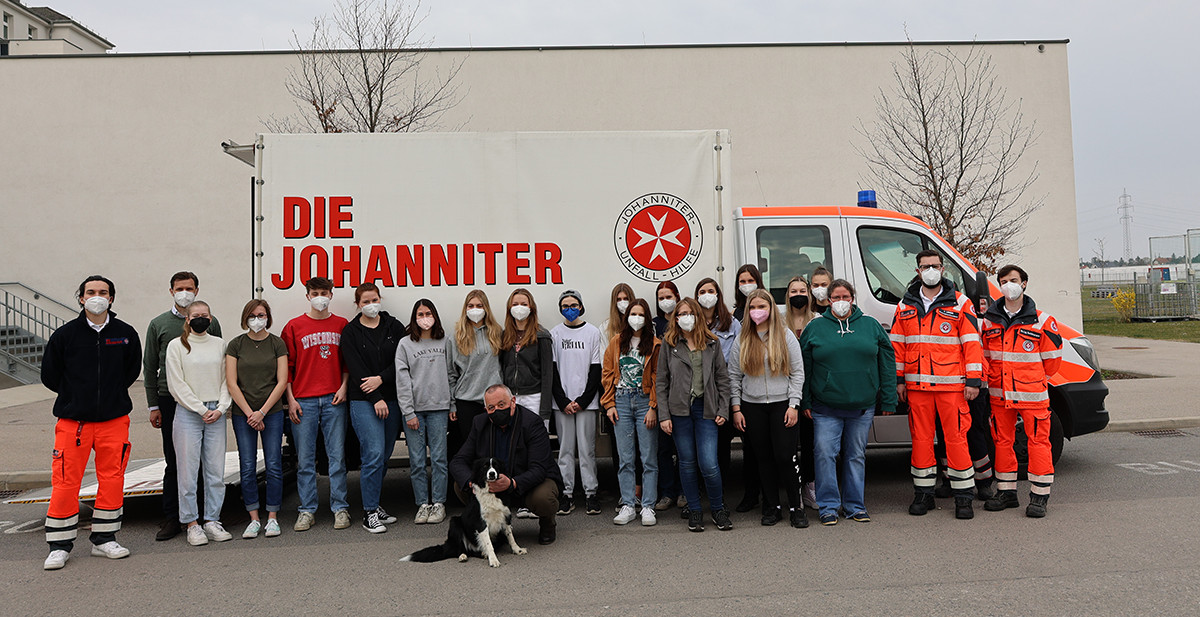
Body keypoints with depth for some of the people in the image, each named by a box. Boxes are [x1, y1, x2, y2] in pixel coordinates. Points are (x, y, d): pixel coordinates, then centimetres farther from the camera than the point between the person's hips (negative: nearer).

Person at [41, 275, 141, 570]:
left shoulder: (126, 334, 4)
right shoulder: (65, 334, 0)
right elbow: (49, 374, 8)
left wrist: (112, 394, 11)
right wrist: (75, 395, 9)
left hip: (114, 419, 2)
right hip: (72, 420, -1)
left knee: (112, 479, 5)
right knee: (65, 482, -1)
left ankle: (104, 539, 19)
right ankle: (59, 546, 12)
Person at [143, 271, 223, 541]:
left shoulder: (210, 322, 7)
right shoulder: (158, 324, 8)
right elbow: (149, 367, 9)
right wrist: (153, 406, 4)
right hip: (170, 400, 0)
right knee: (173, 461, 3)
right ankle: (171, 518, 11)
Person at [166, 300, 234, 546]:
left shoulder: (220, 344, 11)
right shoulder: (176, 345, 3)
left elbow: (227, 379, 10)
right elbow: (176, 385, -3)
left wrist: (221, 408, -4)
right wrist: (201, 409, -7)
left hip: (216, 414, 3)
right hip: (188, 413, -3)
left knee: (216, 470, 3)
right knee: (188, 470, -1)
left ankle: (212, 520, 12)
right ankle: (191, 523, 8)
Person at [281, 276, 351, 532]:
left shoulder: (341, 325, 8)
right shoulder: (294, 326, 5)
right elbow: (286, 366, 5)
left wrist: (344, 387, -2)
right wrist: (291, 399, -1)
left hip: (334, 399, 0)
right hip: (304, 401, 0)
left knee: (337, 455, 2)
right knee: (305, 459, 4)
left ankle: (340, 508, 10)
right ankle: (307, 510, 14)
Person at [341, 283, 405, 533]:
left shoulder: (394, 327, 9)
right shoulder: (350, 332, 1)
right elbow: (356, 369, -6)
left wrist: (381, 379, -10)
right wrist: (376, 399, -13)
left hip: (391, 399, 4)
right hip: (363, 401, -4)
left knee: (385, 456, 9)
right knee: (374, 454, -11)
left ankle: (373, 503, 24)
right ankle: (370, 513, -1)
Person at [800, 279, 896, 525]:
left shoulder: (871, 325, 7)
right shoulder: (815, 327, 3)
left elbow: (886, 362, 7)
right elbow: (803, 366, 4)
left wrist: (888, 400, 3)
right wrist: (804, 402, -1)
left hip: (863, 406, 2)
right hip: (825, 408, -1)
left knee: (856, 456, 10)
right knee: (825, 454, -6)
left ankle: (855, 505, 21)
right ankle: (828, 506, 6)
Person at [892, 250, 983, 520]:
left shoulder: (960, 303, 3)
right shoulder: (905, 306, 11)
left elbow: (971, 343, 1)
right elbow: (897, 344, 13)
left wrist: (973, 380, -5)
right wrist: (898, 379, 8)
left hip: (952, 385, -3)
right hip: (917, 385, 3)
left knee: (956, 437, -2)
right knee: (921, 437, 7)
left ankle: (963, 497, 9)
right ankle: (923, 493, 18)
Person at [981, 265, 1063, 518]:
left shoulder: (1041, 321, -3)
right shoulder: (989, 320, 7)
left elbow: (1052, 358, 3)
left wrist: (1033, 380, 9)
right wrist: (992, 380, 10)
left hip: (1032, 394, -4)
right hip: (999, 394, 4)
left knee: (1038, 441, -2)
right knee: (1002, 440, 10)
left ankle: (1039, 497, 7)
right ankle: (1006, 492, 22)